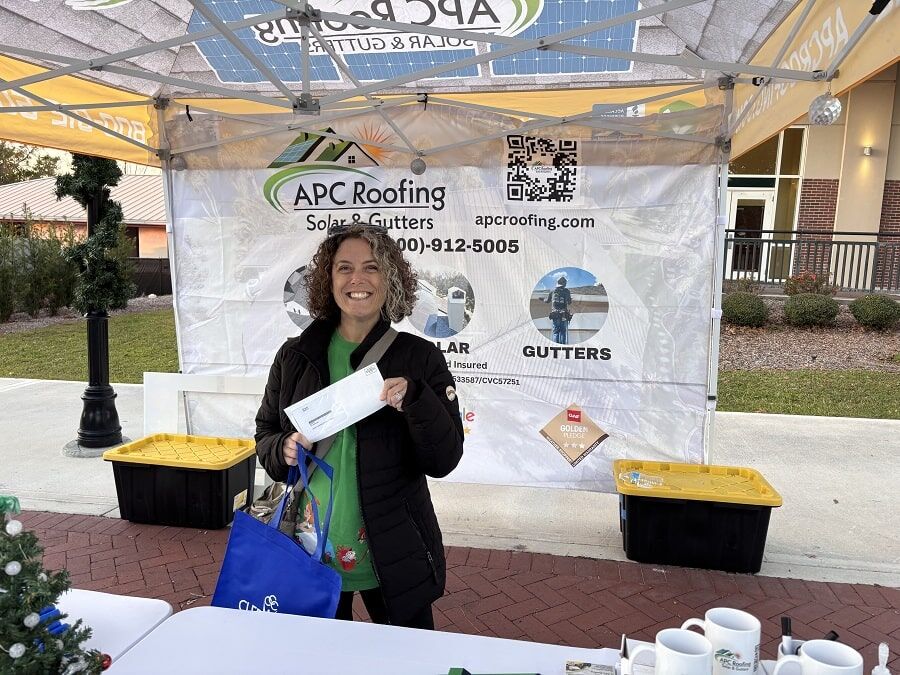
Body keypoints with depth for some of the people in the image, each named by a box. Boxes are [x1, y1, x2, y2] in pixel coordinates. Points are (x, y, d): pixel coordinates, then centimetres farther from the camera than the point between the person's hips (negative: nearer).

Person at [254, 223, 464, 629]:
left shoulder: (419, 358, -7)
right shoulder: (295, 356, 0)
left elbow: (445, 460, -10)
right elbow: (265, 435, 10)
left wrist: (415, 400, -26)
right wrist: (284, 449, -12)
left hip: (394, 557, -2)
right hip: (311, 550, 2)